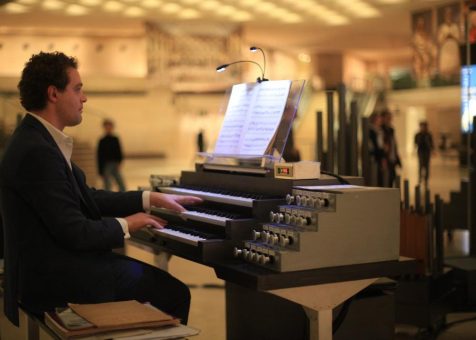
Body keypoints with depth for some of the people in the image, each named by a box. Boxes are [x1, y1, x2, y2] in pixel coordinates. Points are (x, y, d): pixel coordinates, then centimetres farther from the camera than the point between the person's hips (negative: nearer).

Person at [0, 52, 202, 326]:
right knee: (175, 292, -7)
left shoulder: (40, 139, 8)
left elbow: (88, 198, 13)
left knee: (153, 276, 19)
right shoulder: (37, 152, -23)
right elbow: (75, 233, -24)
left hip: (52, 263, 10)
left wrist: (152, 198, 10)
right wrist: (126, 225, -7)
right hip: (54, 278, -10)